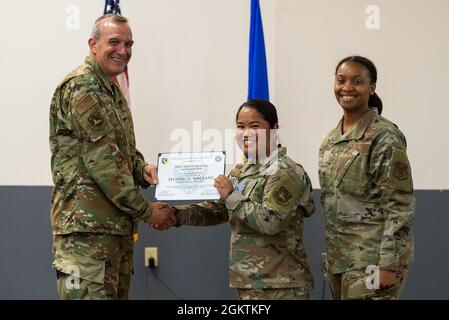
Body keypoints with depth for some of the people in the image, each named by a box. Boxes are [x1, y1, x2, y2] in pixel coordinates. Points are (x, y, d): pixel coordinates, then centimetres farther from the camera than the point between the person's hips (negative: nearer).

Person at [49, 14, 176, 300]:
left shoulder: (113, 90, 19)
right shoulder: (81, 87, -11)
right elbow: (102, 160, -18)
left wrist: (142, 169, 2)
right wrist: (146, 210, -14)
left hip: (117, 223, 10)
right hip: (87, 223, -10)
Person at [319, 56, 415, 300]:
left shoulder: (384, 137, -11)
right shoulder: (331, 139, 12)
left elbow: (401, 206, -15)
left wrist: (388, 264, -19)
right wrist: (330, 256, 16)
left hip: (372, 258, -7)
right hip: (340, 258, 7)